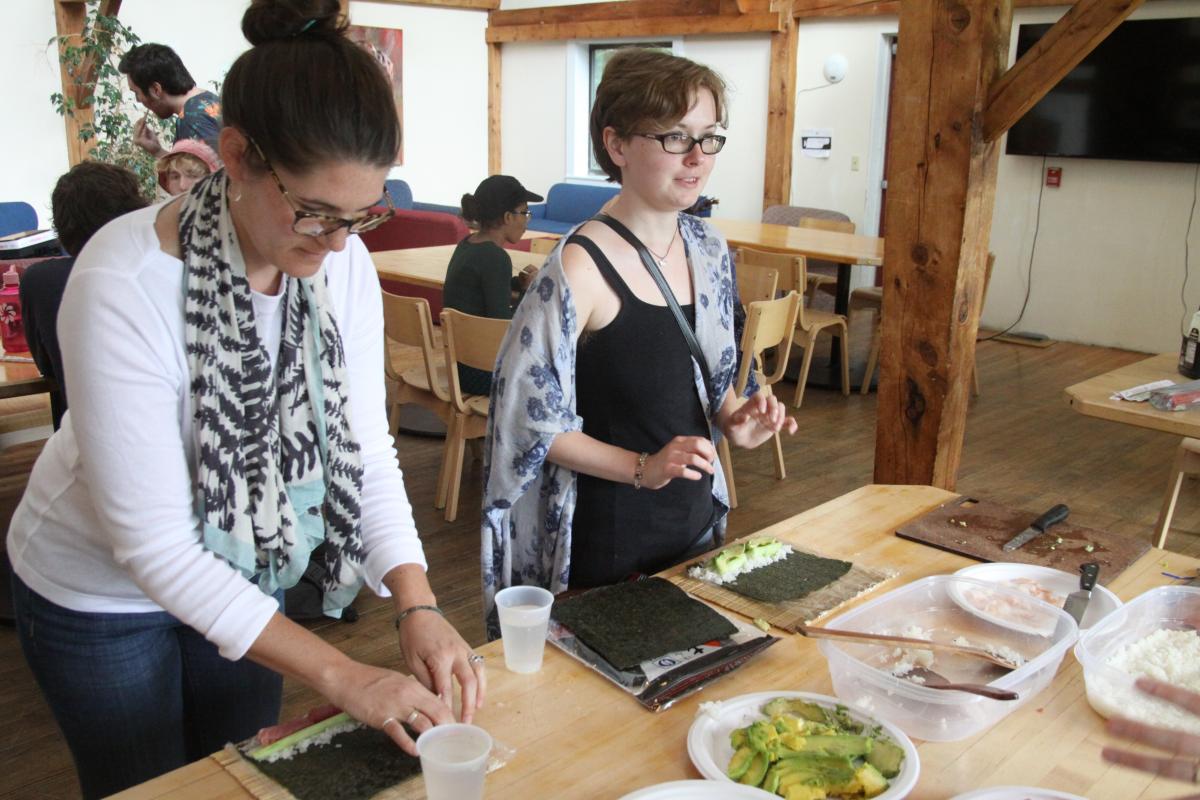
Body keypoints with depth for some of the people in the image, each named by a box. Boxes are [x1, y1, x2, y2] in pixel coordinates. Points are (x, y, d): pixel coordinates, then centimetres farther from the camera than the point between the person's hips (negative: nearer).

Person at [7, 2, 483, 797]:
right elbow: (153, 541, -31)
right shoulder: (125, 282, -32)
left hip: (244, 573, 5)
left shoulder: (344, 263, -17)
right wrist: (343, 676, -33)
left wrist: (418, 606, -25)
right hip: (104, 595, -4)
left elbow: (366, 450, -11)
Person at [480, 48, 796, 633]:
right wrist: (641, 468, -24)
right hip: (607, 543, -7)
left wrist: (733, 420, -5)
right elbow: (531, 421, -17)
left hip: (697, 520, 7)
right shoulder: (580, 268, -21)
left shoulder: (706, 247, 2)